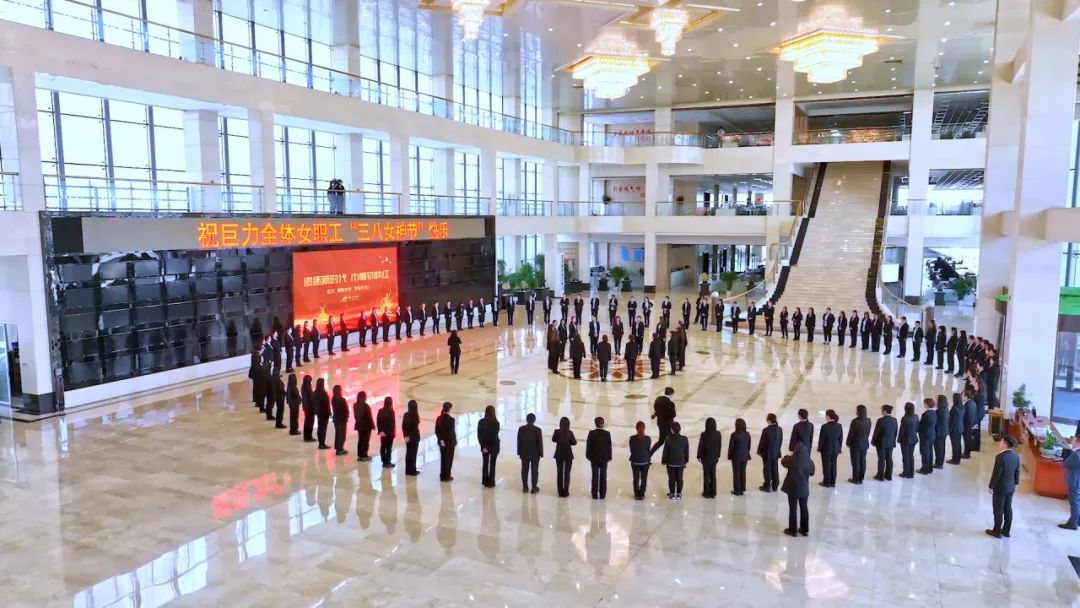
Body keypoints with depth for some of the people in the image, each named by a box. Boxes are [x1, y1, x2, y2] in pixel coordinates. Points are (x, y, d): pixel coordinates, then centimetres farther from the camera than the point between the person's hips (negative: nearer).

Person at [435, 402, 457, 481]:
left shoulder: (439, 418, -1)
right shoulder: (451, 419, -19)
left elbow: (437, 431, 0)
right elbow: (452, 432, -16)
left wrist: (440, 439, 3)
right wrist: (455, 441, -5)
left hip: (442, 442, 5)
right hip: (449, 442, -5)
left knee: (443, 458, 15)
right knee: (449, 459, 7)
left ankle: (442, 476, 21)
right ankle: (447, 476, 13)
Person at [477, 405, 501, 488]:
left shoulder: (481, 422, -6)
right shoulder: (495, 422, -17)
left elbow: (479, 435, -6)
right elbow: (495, 436, -17)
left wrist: (483, 445, -5)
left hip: (484, 446, 3)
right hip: (493, 446, -3)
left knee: (485, 464, 14)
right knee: (492, 464, 7)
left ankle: (485, 482, 19)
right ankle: (491, 482, 11)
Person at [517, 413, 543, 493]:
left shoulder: (521, 429, -6)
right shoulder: (537, 430, -15)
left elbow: (519, 441, 0)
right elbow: (540, 443, -11)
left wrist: (519, 452, 9)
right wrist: (541, 453, -1)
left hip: (524, 453, 3)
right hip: (535, 454, -3)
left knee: (524, 470, 12)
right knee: (534, 470, 7)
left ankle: (525, 487, 17)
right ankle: (534, 488, 10)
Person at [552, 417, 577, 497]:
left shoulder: (557, 431, -12)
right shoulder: (570, 433, -15)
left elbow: (553, 440, 5)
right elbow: (574, 443, -4)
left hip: (559, 455, 1)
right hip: (568, 455, -1)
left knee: (559, 473, 11)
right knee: (567, 473, 7)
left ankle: (560, 491, 14)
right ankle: (565, 492, 7)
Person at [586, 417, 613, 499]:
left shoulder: (591, 433, -10)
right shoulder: (607, 434, -9)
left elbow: (588, 445, -6)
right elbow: (609, 446, -4)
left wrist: (588, 456, 4)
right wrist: (609, 457, 6)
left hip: (594, 458, 0)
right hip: (604, 458, 0)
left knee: (595, 476, 7)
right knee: (603, 476, 9)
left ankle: (595, 495, 10)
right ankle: (602, 495, 11)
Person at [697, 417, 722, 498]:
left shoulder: (704, 434, -19)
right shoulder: (718, 434, -9)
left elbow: (700, 446, -11)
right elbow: (719, 445, 1)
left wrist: (699, 456, 2)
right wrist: (718, 456, 15)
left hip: (706, 458, -3)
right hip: (714, 458, 3)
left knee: (706, 475, 9)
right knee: (713, 475, 14)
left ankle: (706, 493, 14)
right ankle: (713, 493, 19)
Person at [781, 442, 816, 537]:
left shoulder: (792, 460, -21)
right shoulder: (809, 462, -14)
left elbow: (783, 461, 2)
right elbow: (812, 473, 6)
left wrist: (789, 455, 19)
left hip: (793, 488, -3)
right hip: (804, 488, 3)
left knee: (793, 509, 9)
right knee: (804, 508, 17)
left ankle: (793, 530, 17)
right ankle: (804, 530, 28)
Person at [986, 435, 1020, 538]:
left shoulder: (1000, 457, -25)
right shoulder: (1016, 456, -2)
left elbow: (996, 474, -21)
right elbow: (1017, 471, 9)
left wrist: (991, 486, -10)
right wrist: (1015, 483, 23)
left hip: (1000, 488, -7)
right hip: (1011, 487, 7)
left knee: (998, 510, 5)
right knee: (1008, 509, 17)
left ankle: (997, 531, 14)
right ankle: (1006, 530, 26)